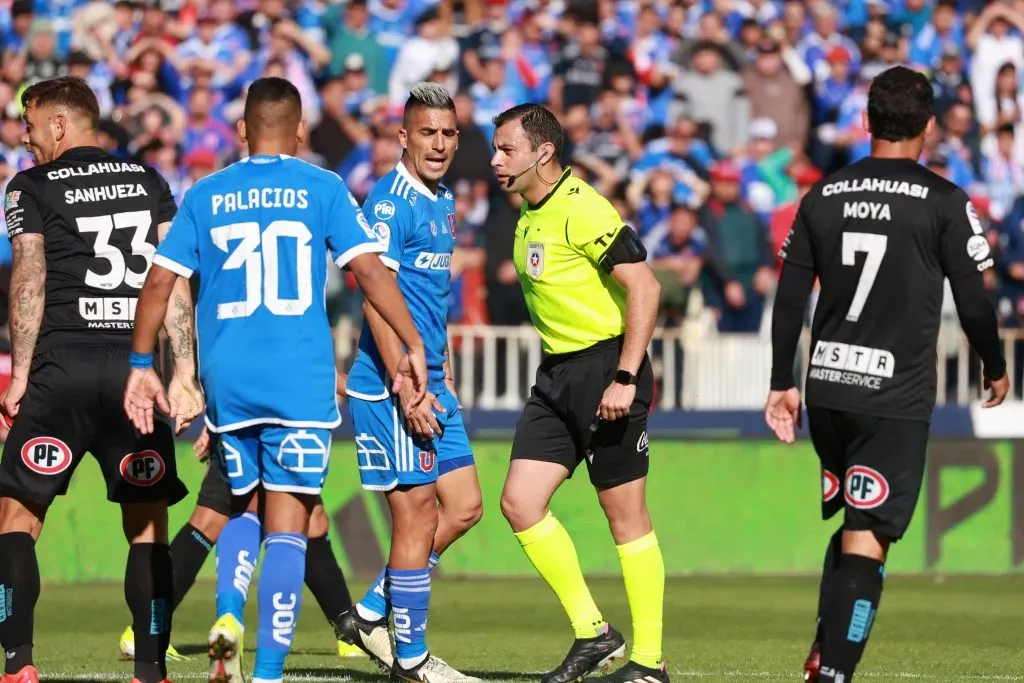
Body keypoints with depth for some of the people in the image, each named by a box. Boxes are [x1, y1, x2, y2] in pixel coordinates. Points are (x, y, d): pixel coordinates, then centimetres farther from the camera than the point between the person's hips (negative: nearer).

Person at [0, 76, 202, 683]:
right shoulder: (148, 182, 14)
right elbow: (174, 278, 7)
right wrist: (184, 371, 5)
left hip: (62, 364, -3)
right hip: (135, 366, 3)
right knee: (148, 525, 9)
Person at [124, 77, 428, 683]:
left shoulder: (206, 196, 9)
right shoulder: (323, 189, 2)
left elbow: (159, 281, 6)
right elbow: (370, 270, -6)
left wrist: (142, 365, 13)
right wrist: (413, 345, 0)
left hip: (226, 377, 3)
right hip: (301, 379, -3)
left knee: (241, 503, 21)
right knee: (287, 525, -2)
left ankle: (229, 618, -3)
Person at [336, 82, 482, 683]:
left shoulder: (442, 203, 15)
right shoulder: (391, 201, -14)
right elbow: (376, 299, -19)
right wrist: (406, 389, -23)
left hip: (431, 385, 9)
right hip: (390, 387, -9)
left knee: (464, 508, 10)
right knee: (418, 516, -5)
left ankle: (372, 613, 19)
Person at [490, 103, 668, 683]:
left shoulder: (582, 210, -16)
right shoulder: (531, 214, 12)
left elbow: (645, 288, -21)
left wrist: (625, 379, -24)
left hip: (605, 368, -9)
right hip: (557, 373, 9)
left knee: (626, 516, -2)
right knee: (520, 502, 0)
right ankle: (592, 633, 10)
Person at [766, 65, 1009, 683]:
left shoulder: (823, 197, 7)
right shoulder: (943, 202, -6)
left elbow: (790, 299, 8)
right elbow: (974, 300, -3)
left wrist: (782, 384, 17)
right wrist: (995, 367, 14)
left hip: (827, 387, 5)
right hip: (896, 399, -5)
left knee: (852, 523, 22)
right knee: (867, 540, -7)